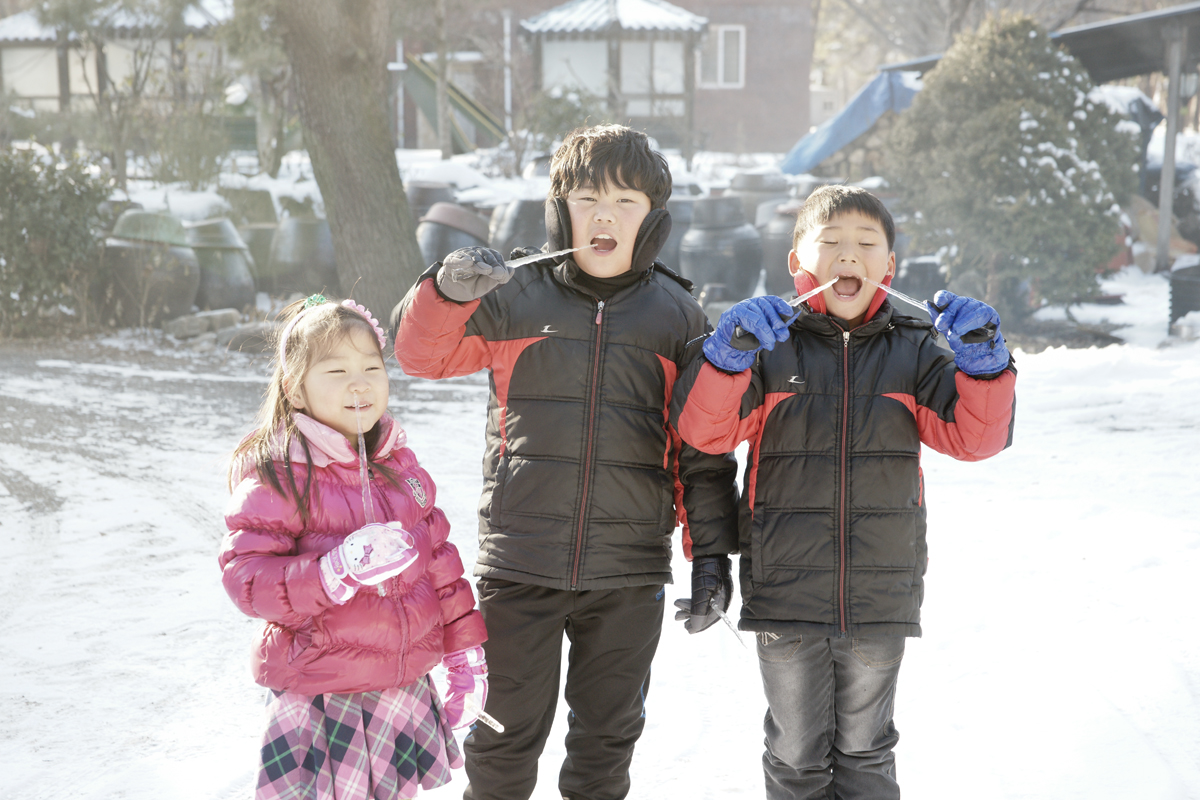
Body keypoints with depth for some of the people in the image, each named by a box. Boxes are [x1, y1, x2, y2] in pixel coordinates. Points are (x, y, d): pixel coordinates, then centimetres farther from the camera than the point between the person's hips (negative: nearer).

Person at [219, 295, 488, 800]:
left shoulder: (398, 464, 8)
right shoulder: (276, 476, -12)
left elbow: (438, 558, 15)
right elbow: (246, 578, -19)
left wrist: (464, 653, 14)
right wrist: (338, 571, -32)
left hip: (405, 683, 6)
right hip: (317, 701, -5)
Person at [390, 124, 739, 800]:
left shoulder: (677, 314, 4)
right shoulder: (515, 296, 1)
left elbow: (703, 445, 5)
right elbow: (422, 354, -3)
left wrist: (710, 552, 0)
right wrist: (449, 290, -23)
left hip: (630, 573, 1)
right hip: (520, 564, -1)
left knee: (608, 735, 14)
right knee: (507, 733, 7)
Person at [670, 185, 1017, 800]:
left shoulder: (914, 351, 4)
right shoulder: (771, 345, -1)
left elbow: (974, 436, -4)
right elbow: (703, 428, -11)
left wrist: (981, 361, -20)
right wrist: (727, 354, -27)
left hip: (881, 600, 1)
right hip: (785, 593, -1)